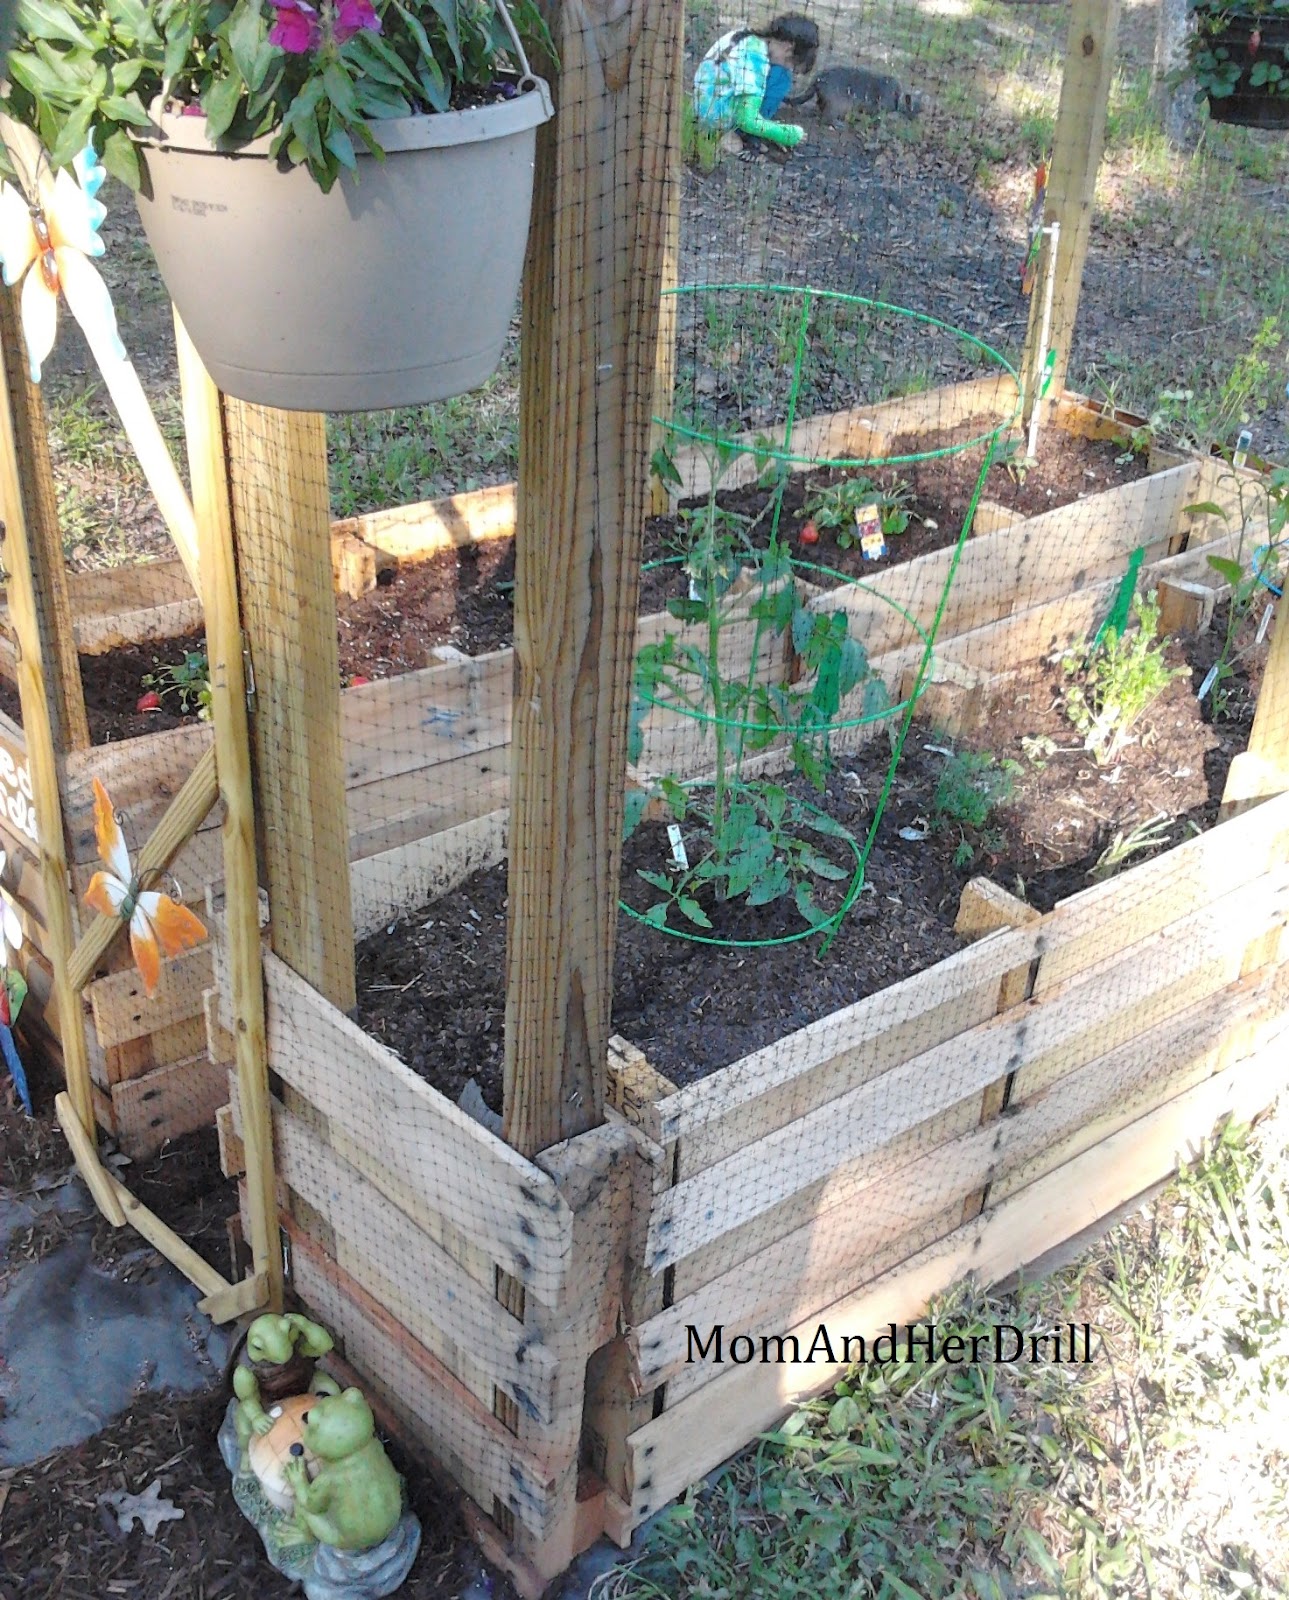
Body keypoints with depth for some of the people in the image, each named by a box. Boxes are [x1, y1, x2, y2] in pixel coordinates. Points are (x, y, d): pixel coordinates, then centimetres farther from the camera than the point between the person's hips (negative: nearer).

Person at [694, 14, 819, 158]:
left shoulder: (748, 37, 5)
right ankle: (746, 136, -1)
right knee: (780, 76, -8)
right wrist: (785, 134, -10)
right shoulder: (756, 58, -22)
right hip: (715, 116, -9)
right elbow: (748, 120, -25)